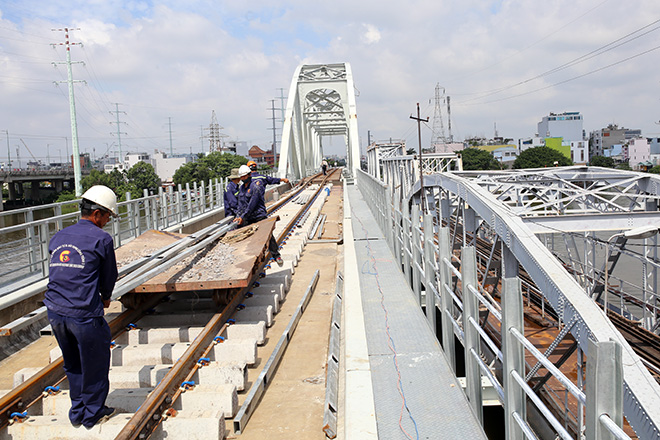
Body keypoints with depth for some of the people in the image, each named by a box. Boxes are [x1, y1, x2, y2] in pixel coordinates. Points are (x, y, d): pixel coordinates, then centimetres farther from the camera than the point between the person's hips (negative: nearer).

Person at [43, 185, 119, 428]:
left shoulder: (58, 237, 12)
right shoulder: (102, 239, -7)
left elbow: (59, 272, 17)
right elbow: (109, 276, 2)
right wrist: (105, 298, 23)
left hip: (55, 311, 7)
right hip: (84, 314, -6)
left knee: (72, 364, 22)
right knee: (95, 363, 12)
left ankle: (78, 412, 33)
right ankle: (93, 413, 25)